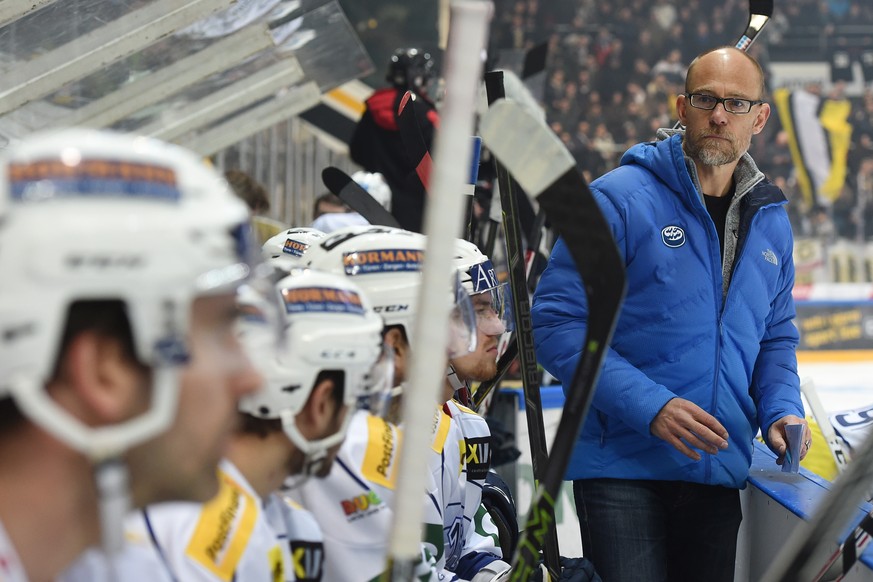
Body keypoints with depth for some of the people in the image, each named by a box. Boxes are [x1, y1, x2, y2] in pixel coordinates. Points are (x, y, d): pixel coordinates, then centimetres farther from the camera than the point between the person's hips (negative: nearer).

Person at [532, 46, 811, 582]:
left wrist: (782, 411, -1)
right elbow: (557, 323, -12)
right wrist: (649, 406, -21)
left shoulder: (771, 222, 10)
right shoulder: (619, 199, -8)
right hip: (622, 468, -6)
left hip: (719, 472, 6)